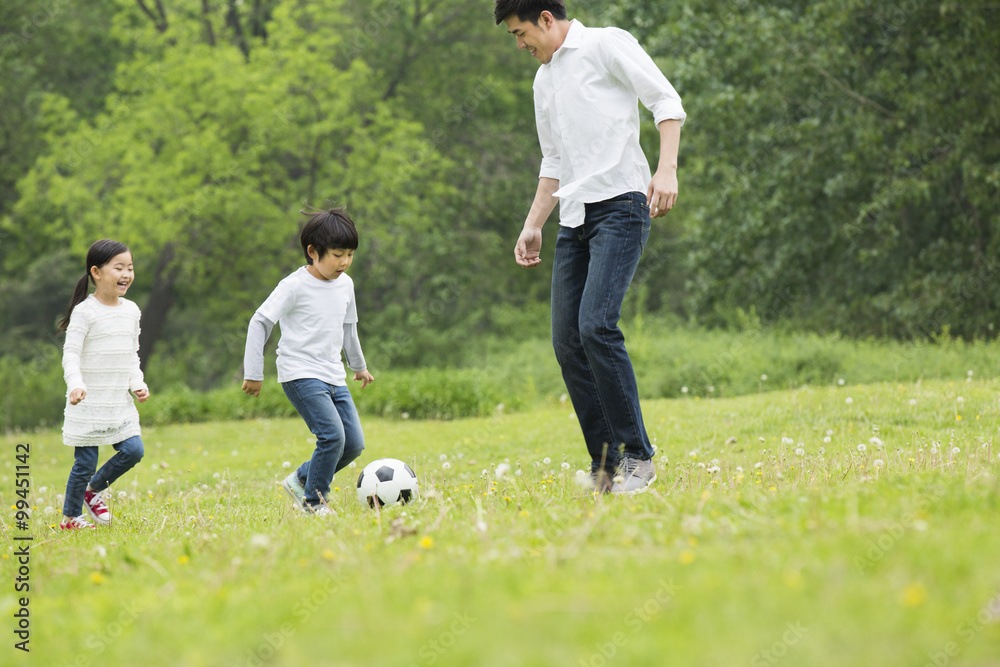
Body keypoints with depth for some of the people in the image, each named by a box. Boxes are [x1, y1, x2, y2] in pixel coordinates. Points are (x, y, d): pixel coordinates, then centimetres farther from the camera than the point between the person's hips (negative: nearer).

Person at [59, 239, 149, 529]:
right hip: (88, 402, -6)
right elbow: (71, 353, -15)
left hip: (121, 402, 6)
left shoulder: (131, 310, 9)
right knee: (85, 462, -2)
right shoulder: (85, 312, -11)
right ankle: (70, 517, 16)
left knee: (133, 450, -5)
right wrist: (75, 384, -31)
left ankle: (94, 489, 19)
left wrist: (137, 383, 3)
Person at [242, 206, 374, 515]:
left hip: (333, 377, 8)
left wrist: (358, 365, 35)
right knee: (332, 436, -20)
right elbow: (260, 323, -9)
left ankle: (301, 481, 19)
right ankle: (314, 502, -3)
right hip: (301, 376, -8)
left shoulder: (345, 284, 8)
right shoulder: (295, 286, -13)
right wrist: (253, 373, -9)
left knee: (354, 443, 0)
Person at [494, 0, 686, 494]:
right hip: (574, 218, 8)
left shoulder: (607, 45, 1)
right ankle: (605, 467, 5)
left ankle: (638, 456, -14)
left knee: (596, 325, -22)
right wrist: (532, 226, 22)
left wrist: (667, 169, -19)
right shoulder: (543, 80, 24)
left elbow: (667, 102, -6)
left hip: (620, 205, -8)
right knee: (567, 342, -1)